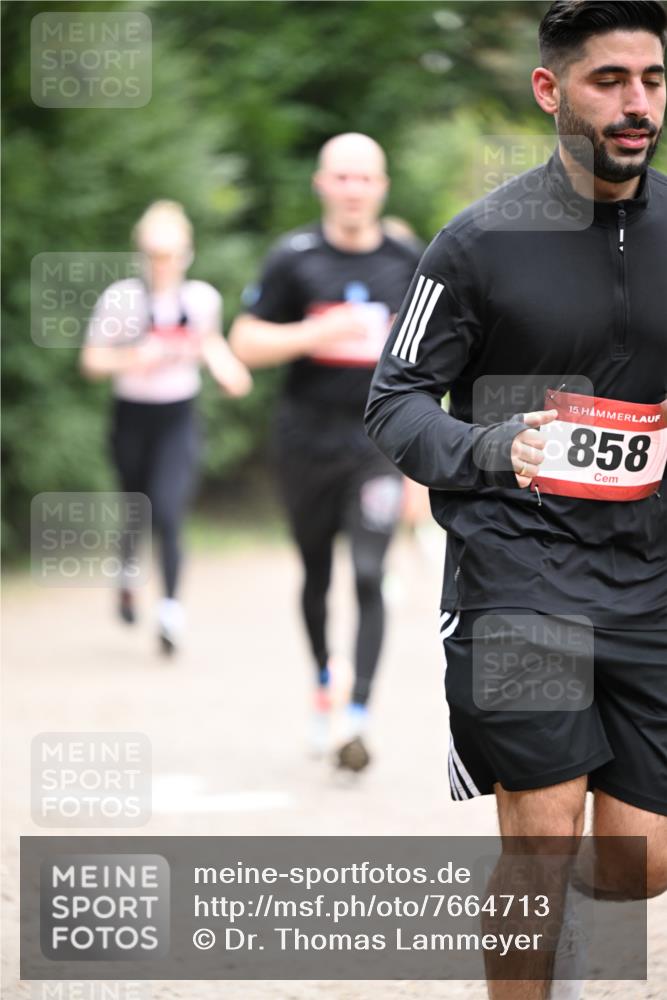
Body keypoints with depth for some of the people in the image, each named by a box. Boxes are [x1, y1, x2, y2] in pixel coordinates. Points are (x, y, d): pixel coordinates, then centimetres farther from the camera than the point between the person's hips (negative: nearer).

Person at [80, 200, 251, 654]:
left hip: (179, 418, 0)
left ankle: (172, 608, -11)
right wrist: (134, 358, -24)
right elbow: (92, 360, -8)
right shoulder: (121, 298, -10)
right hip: (133, 416, 0)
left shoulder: (202, 298, -3)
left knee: (169, 513, -15)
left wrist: (228, 369, -1)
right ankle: (128, 572, 47)